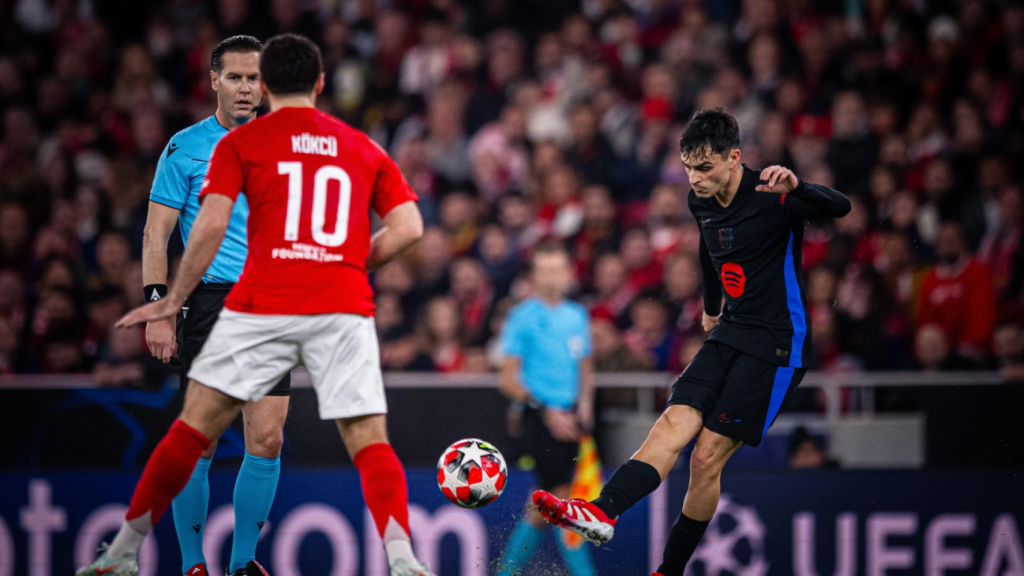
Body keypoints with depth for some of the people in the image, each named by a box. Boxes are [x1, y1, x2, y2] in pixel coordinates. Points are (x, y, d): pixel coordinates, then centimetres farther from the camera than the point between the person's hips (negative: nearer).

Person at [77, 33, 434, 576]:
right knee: (370, 441, 0)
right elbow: (408, 227, 9)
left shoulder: (241, 142, 8)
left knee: (196, 425, 7)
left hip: (261, 307, -1)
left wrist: (175, 299, 8)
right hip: (345, 308, 1)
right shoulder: (364, 148, 17)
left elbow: (210, 226, -2)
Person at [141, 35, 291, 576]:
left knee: (267, 438, -3)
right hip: (208, 302, -3)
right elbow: (156, 234, -1)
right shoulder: (185, 147, 1)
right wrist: (157, 309, -10)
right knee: (199, 440, -5)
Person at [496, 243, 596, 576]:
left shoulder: (577, 317, 12)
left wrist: (585, 402, 5)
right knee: (562, 497, -14)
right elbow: (509, 380, -7)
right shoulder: (523, 318, -5)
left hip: (568, 419, 6)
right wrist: (547, 411, -15)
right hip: (538, 419, -6)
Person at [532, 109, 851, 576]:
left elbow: (839, 208, -35)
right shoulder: (701, 201, 6)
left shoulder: (772, 199, -17)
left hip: (776, 345, -7)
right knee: (672, 426, -14)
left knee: (707, 458, -10)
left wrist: (795, 188, -54)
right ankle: (602, 513, -34)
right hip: (728, 335, 7)